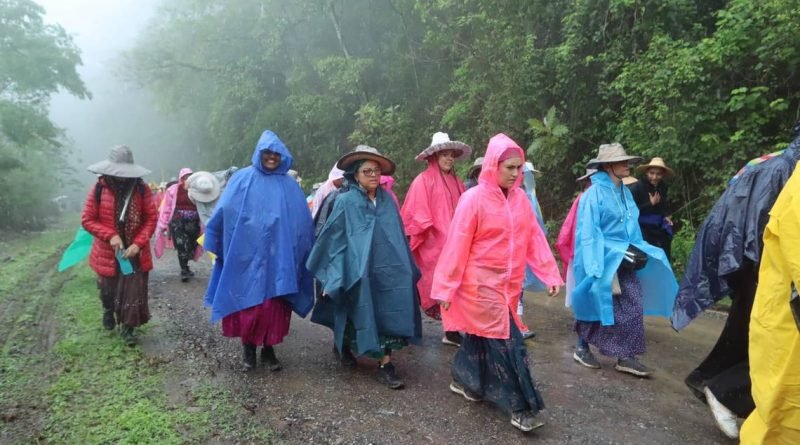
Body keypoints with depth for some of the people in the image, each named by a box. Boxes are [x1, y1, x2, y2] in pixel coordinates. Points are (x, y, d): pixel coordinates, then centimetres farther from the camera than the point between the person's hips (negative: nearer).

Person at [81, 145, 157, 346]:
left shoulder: (142, 189, -8)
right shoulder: (99, 188, -9)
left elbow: (152, 219, -6)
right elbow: (87, 220, -5)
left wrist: (138, 243, -17)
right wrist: (110, 235, -19)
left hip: (135, 251, 0)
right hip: (107, 252, 1)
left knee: (134, 291, -1)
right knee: (108, 289, 18)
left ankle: (127, 328, 15)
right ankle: (108, 310, 50)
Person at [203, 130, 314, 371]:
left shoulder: (290, 186, 7)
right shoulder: (242, 179, 2)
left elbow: (303, 222, 7)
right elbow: (224, 212, -3)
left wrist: (300, 253, 2)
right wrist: (217, 246, -8)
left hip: (277, 257, 2)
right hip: (247, 255, -1)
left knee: (274, 304, 5)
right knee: (248, 301, 4)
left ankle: (268, 348, 20)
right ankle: (247, 347, 23)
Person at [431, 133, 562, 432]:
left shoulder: (520, 199, 3)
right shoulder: (474, 199, -14)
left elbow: (535, 238, 6)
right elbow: (457, 244, -13)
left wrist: (550, 274, 0)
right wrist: (446, 288, -12)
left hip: (508, 284, 6)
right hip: (481, 283, -6)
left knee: (484, 334, 17)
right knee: (505, 341, -4)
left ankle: (464, 381, 37)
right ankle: (521, 407, 6)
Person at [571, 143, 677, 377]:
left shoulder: (625, 193, 9)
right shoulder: (594, 193, -14)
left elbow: (632, 226, 13)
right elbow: (589, 233, -16)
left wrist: (637, 251, 1)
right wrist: (616, 252, -20)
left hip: (623, 260, 7)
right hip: (601, 260, -7)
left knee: (633, 305, -1)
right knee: (595, 305, 6)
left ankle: (625, 356, 7)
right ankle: (582, 348, 24)